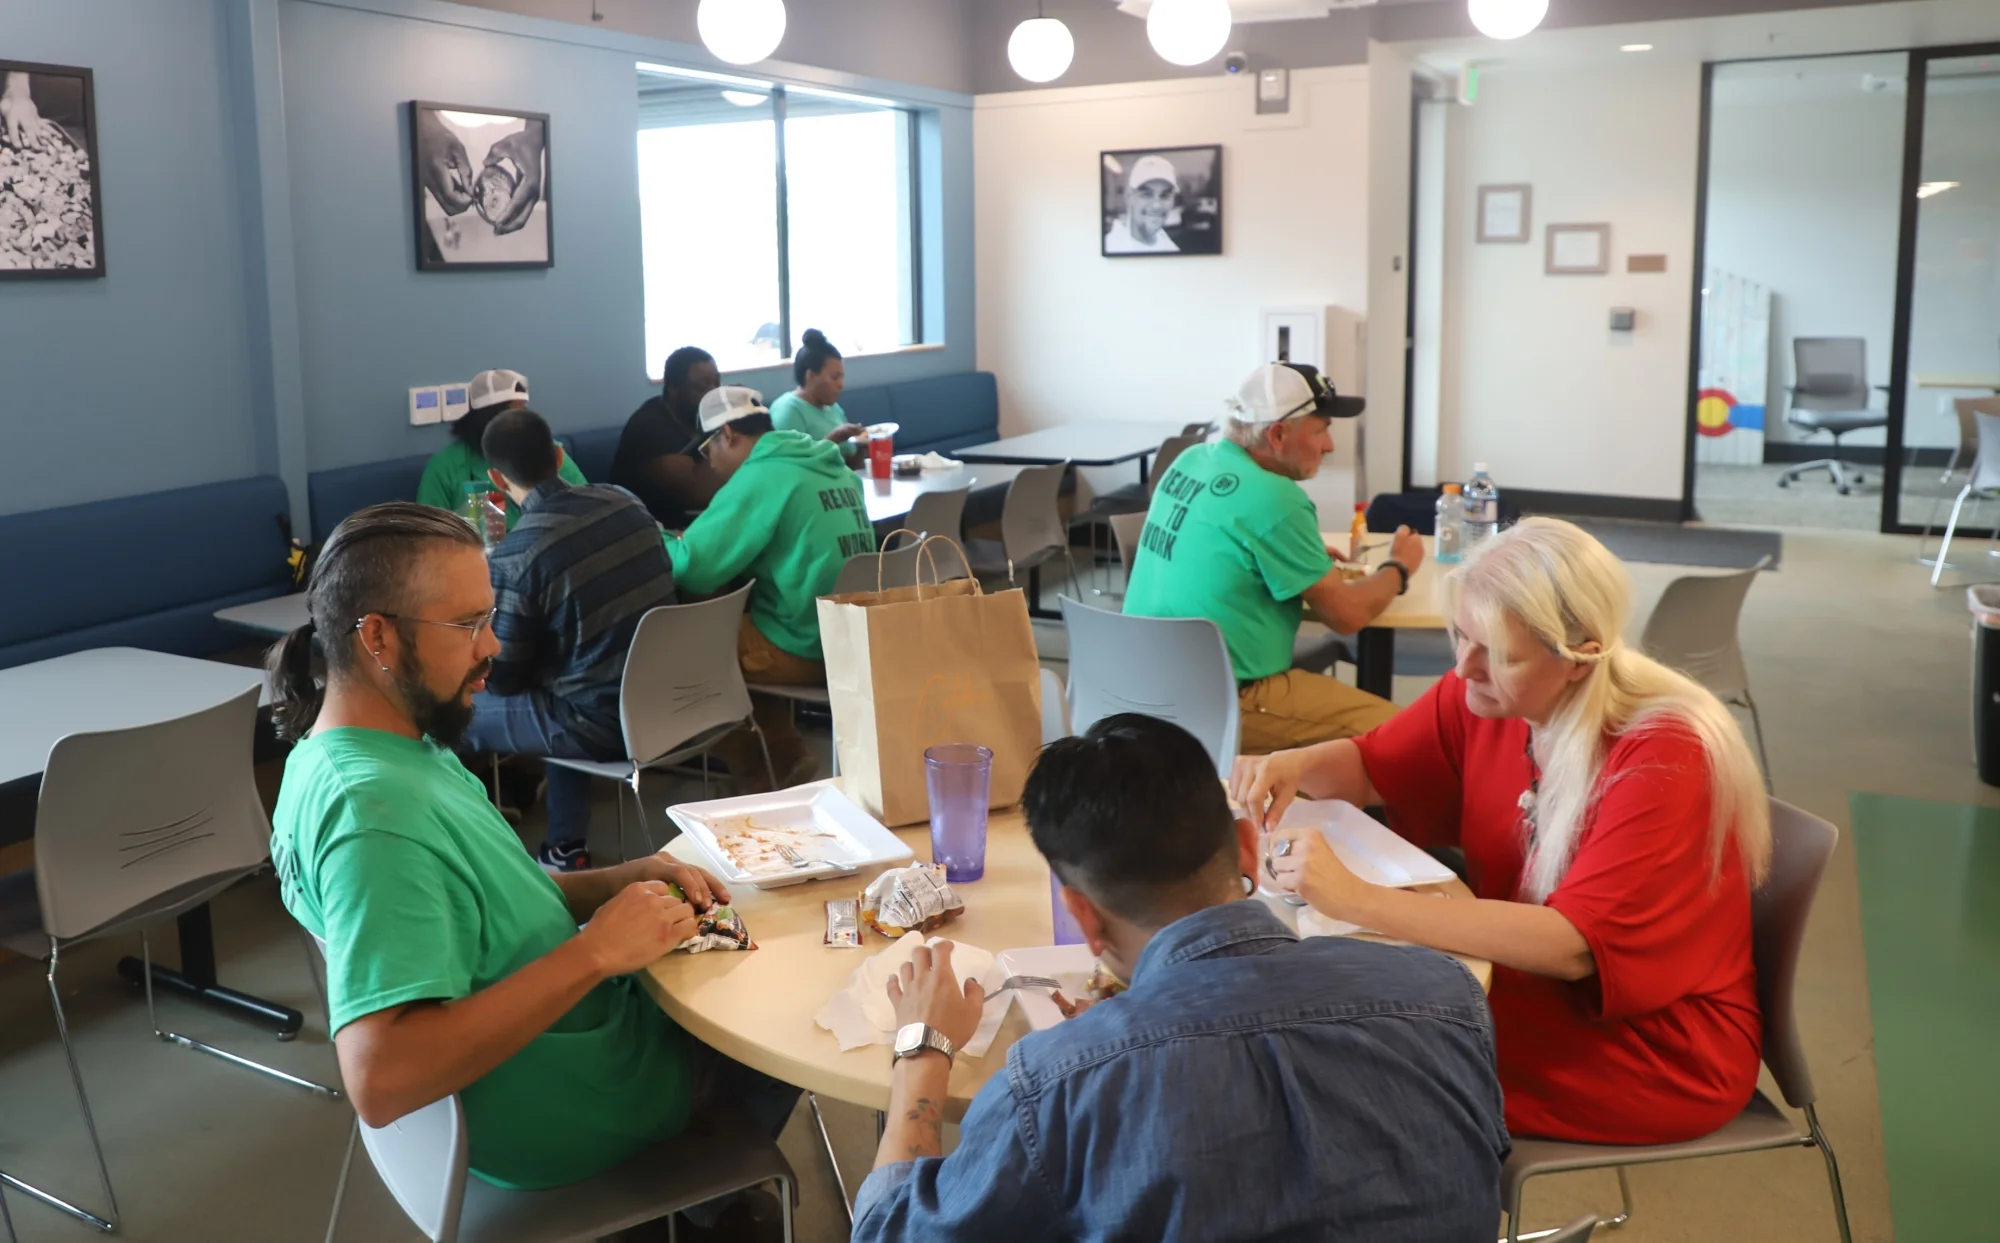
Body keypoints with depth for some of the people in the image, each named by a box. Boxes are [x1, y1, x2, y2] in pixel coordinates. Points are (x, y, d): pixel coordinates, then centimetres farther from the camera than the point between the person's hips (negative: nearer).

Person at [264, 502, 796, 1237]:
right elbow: (380, 1082, -41)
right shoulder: (374, 808, -34)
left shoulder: (388, 745, -4)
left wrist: (617, 882, -8)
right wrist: (594, 951, -37)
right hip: (555, 1107, -9)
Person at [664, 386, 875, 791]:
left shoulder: (760, 476, -15)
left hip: (806, 648, -8)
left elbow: (692, 568, -19)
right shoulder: (829, 465, 10)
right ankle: (786, 757, 22)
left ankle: (755, 777, 20)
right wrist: (694, 538, 19)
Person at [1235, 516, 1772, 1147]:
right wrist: (1293, 765, -19)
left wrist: (1357, 900, -39)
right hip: (1532, 980, 6)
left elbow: (1573, 943, -34)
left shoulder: (1662, 760, -25)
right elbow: (1371, 765, 6)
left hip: (1660, 1052, -6)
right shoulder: (1486, 695, -8)